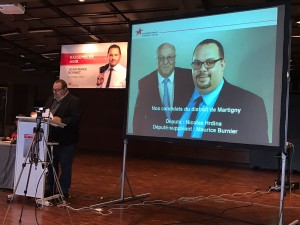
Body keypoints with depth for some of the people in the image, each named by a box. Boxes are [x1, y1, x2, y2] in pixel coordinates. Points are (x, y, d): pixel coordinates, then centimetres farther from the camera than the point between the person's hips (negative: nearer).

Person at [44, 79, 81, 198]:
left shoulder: (74, 101, -9)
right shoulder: (51, 99, 15)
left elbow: (75, 119, -18)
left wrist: (61, 120, -26)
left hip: (65, 140, -6)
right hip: (51, 139, 7)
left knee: (65, 167, 4)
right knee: (51, 165, 14)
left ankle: (64, 191, 15)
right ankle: (49, 189, 26)